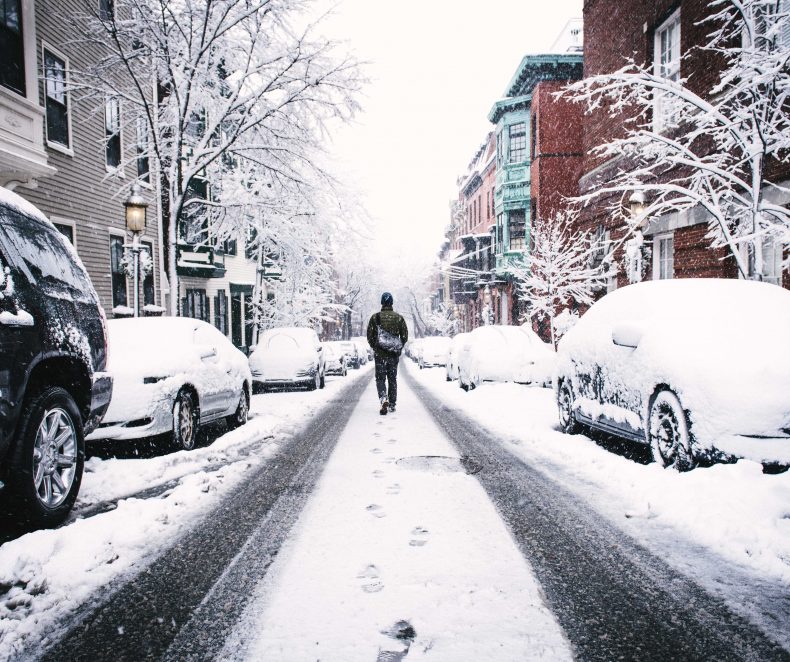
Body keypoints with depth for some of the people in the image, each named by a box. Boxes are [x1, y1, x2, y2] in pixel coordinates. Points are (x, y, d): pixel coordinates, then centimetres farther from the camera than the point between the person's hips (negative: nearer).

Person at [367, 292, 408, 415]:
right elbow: (405, 336, 2)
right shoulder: (399, 318, 1)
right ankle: (392, 404, 16)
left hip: (380, 354, -2)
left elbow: (370, 336, -2)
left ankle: (383, 399, -19)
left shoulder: (375, 317, -4)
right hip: (394, 354, 2)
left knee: (380, 378, 4)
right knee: (392, 379, 12)